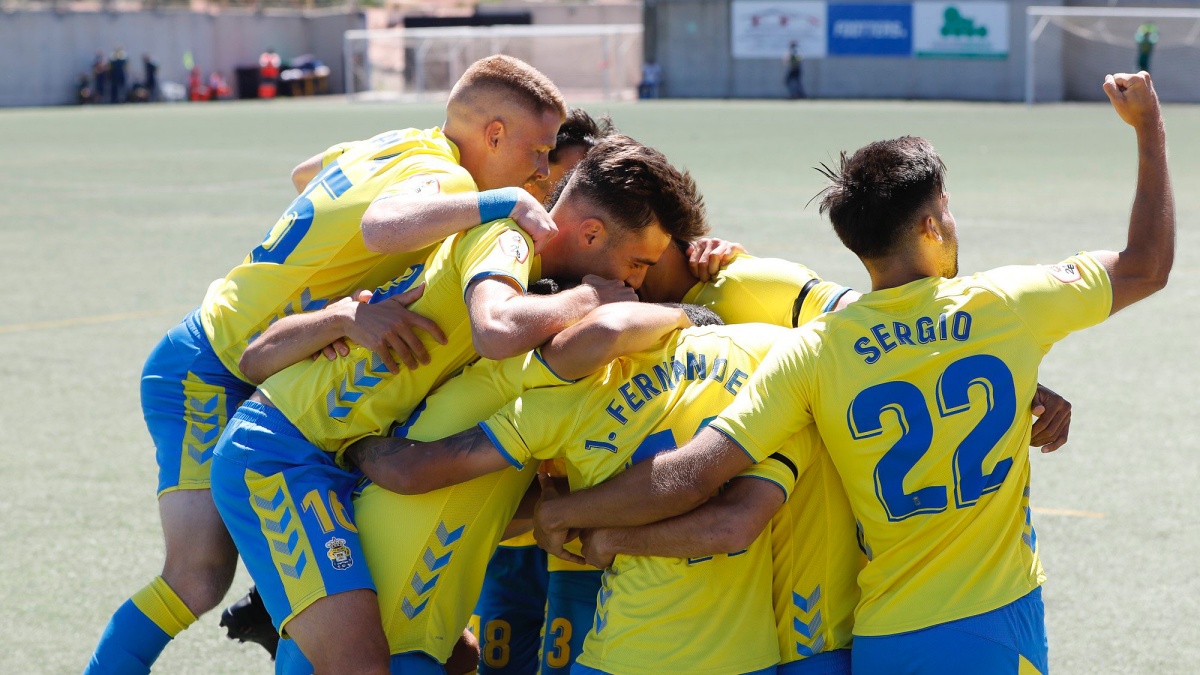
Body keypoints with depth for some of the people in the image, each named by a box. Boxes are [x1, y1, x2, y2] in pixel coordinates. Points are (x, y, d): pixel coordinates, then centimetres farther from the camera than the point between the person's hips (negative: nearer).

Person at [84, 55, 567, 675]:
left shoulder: (395, 145, 5)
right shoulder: (443, 177, -21)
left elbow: (306, 174, 25)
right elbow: (383, 227, -45)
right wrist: (505, 201, -40)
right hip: (207, 378, -10)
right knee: (200, 574, -18)